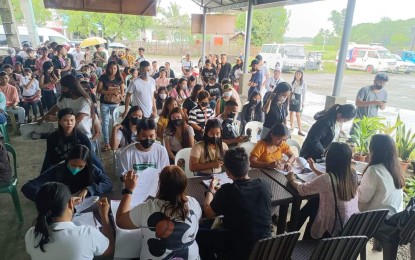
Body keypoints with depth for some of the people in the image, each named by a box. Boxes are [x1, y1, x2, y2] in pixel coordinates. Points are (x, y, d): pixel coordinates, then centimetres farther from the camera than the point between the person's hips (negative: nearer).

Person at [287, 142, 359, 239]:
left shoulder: (327, 179, -26)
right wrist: (314, 169, 26)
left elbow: (302, 190, -10)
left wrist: (292, 180, 9)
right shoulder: (353, 177, -5)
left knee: (311, 206, 21)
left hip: (333, 230, -6)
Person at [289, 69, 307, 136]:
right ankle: (292, 127, 22)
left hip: (298, 100, -4)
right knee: (291, 113, 9)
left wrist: (303, 103, -6)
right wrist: (288, 99, 7)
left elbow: (304, 94, -4)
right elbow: (290, 91, 10)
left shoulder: (303, 83, -5)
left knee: (298, 115, -5)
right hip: (292, 99, 4)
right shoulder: (293, 82, 6)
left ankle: (300, 130, -1)